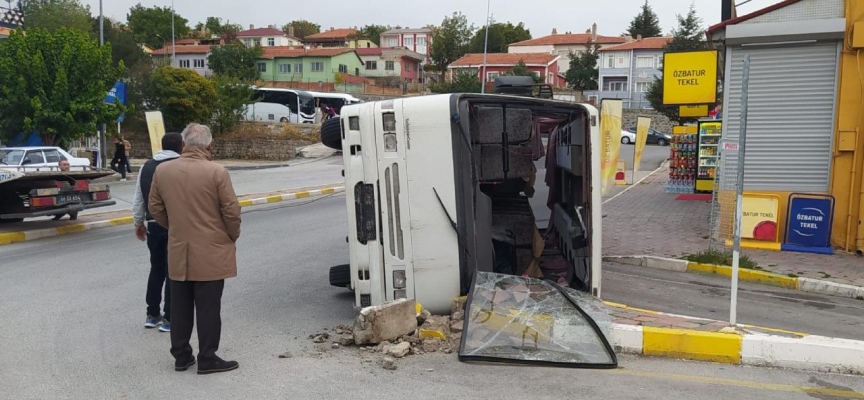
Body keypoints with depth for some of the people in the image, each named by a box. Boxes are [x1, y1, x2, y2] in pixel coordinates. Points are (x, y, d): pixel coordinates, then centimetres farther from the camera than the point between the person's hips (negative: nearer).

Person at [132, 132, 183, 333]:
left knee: (156, 269, 18)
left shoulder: (147, 166, 10)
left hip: (154, 225, 6)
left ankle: (152, 314, 24)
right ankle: (169, 318, 6)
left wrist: (138, 223, 24)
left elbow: (138, 199, 14)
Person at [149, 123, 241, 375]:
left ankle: (181, 356, 23)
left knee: (180, 306, 13)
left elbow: (155, 208, 9)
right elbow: (231, 211, -12)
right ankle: (208, 359, 10)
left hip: (177, 251, 5)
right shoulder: (217, 172, -14)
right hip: (211, 252, -4)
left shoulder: (162, 171, 1)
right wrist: (232, 236, 6)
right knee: (208, 307, 3)